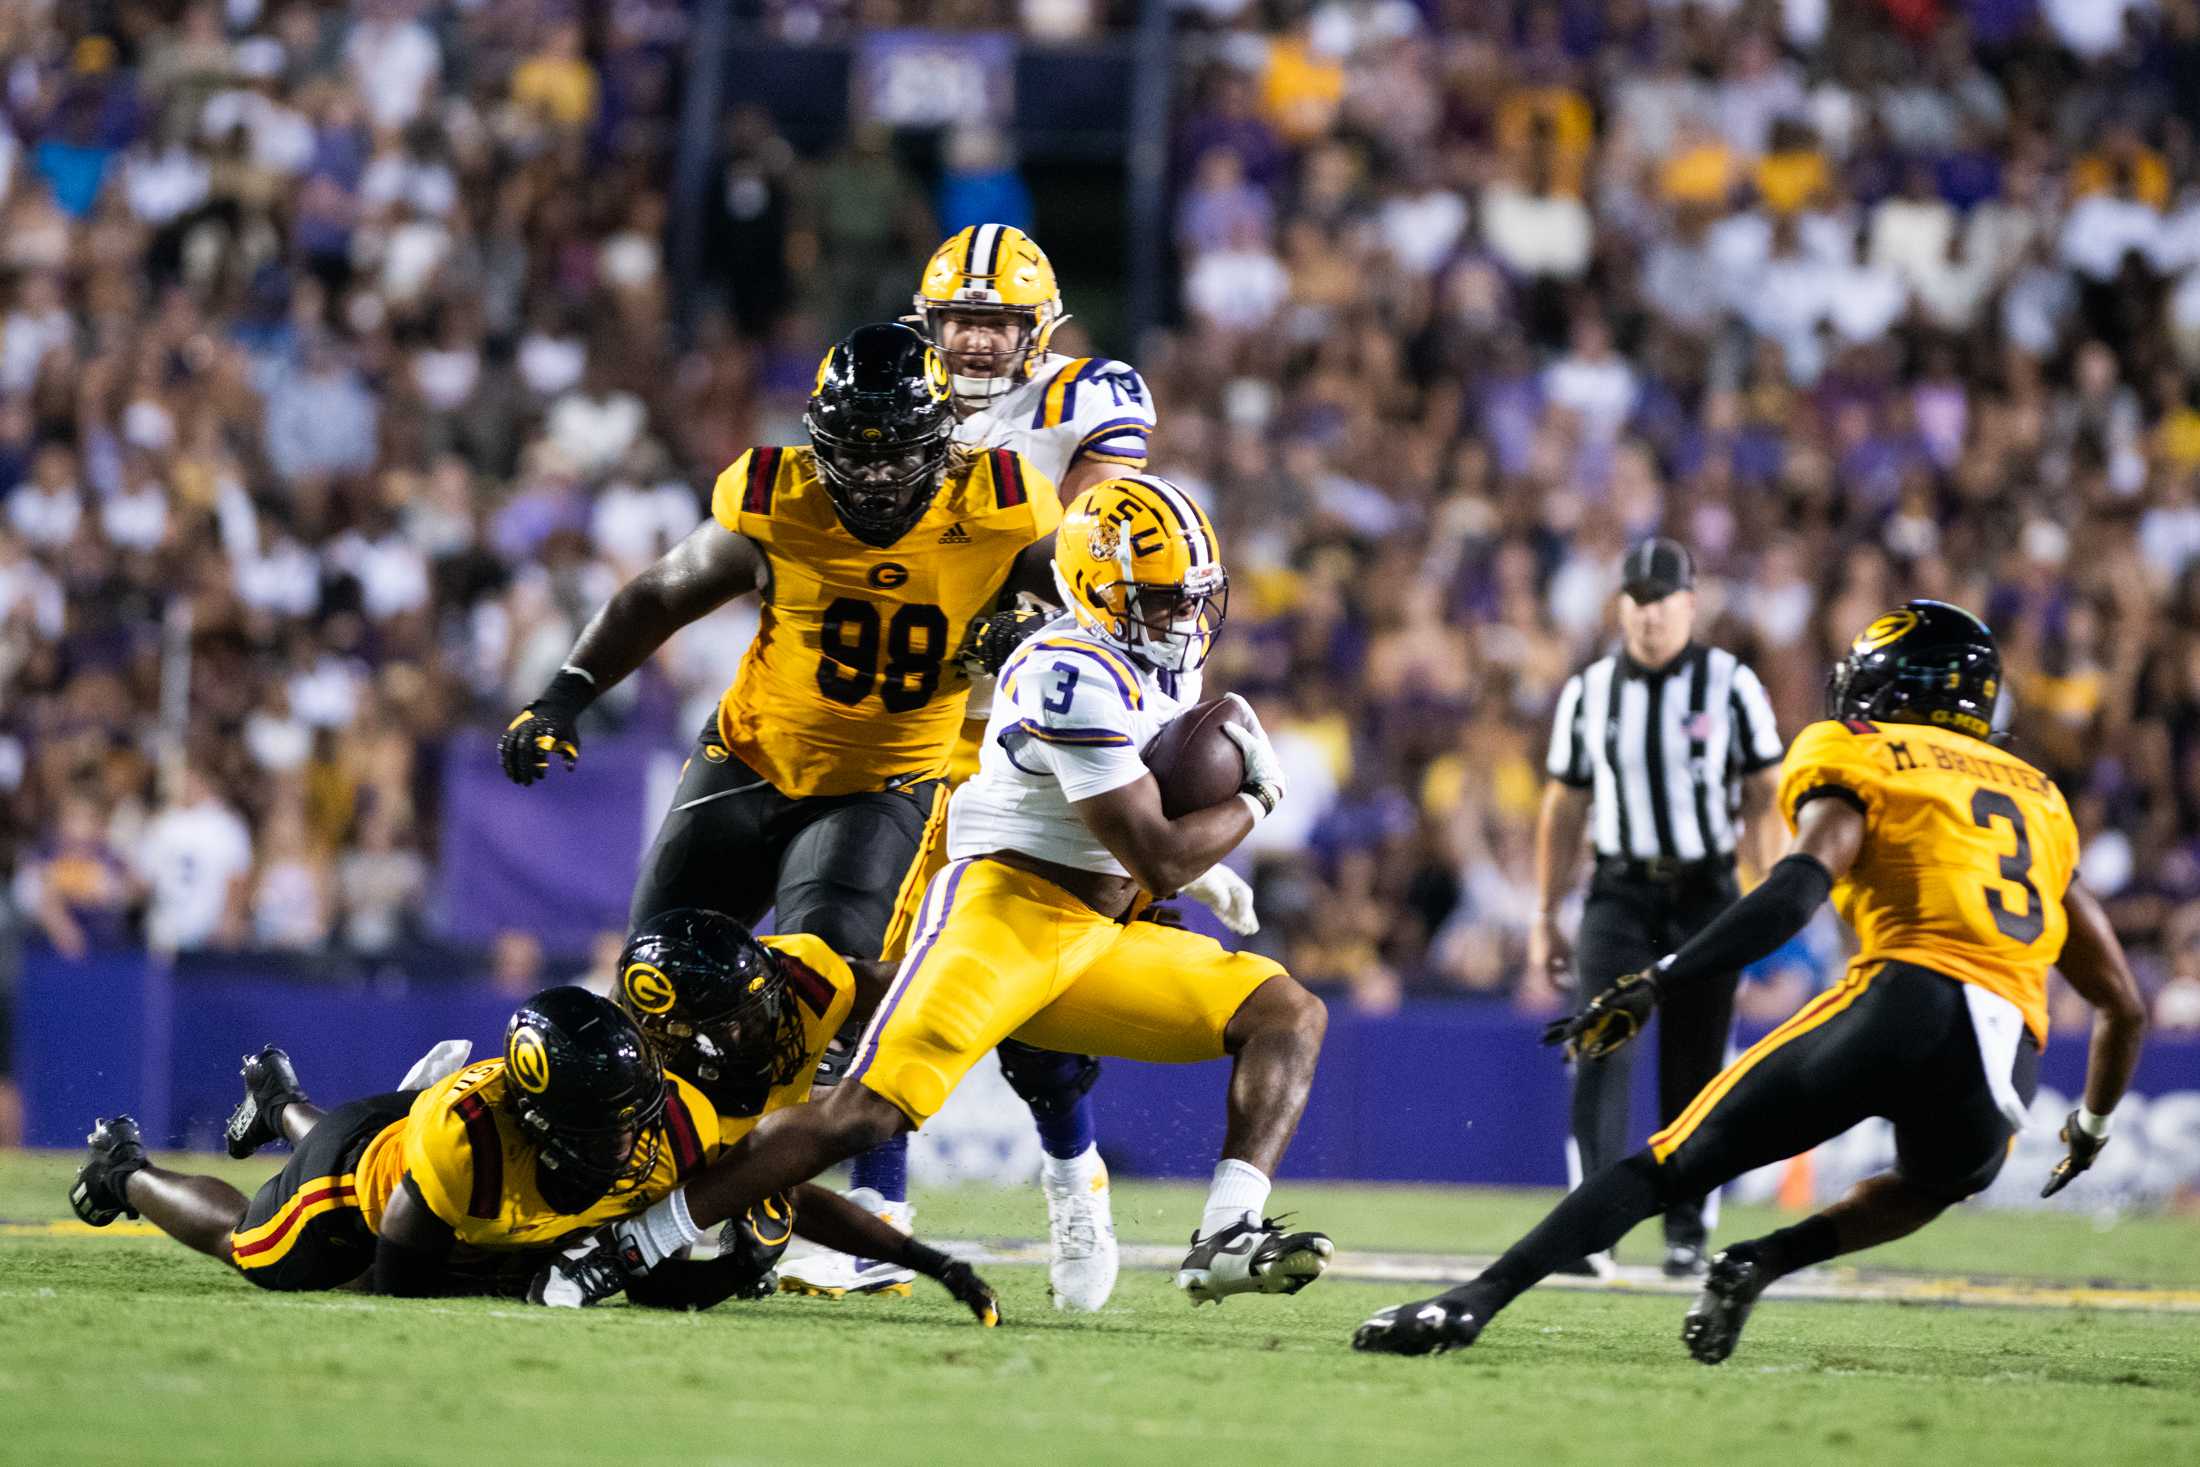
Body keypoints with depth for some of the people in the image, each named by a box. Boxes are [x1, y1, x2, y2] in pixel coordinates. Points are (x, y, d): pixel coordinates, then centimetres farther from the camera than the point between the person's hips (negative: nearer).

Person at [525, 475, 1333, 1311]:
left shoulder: (1165, 664, 13)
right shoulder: (1079, 677, -18)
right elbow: (1156, 862, -18)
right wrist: (1255, 801, -2)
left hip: (1097, 944, 9)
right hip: (1006, 908, -9)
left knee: (1290, 1014, -1)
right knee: (867, 1111, -22)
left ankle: (1226, 1240, -17)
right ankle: (629, 1246, -17)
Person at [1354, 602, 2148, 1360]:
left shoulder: (1859, 762, 15)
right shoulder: (2040, 802, 31)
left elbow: (1800, 887, -7)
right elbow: (2125, 1005, 31)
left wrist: (1655, 986, -12)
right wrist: (2092, 1125, 48)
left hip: (1906, 1005, -4)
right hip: (2006, 1066, 4)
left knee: (1670, 1164, 3)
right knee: (1932, 1185, 35)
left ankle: (1472, 1301, -12)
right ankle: (1761, 1261, 8)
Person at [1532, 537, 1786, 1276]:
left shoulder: (1731, 685, -2)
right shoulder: (1588, 692, 5)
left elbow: (1762, 797, -2)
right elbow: (1564, 808, 12)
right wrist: (1545, 916, 10)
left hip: (1705, 895, -1)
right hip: (1619, 894, 1)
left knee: (1695, 1067, 4)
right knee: (1603, 1049, -15)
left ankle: (1687, 1229, 17)